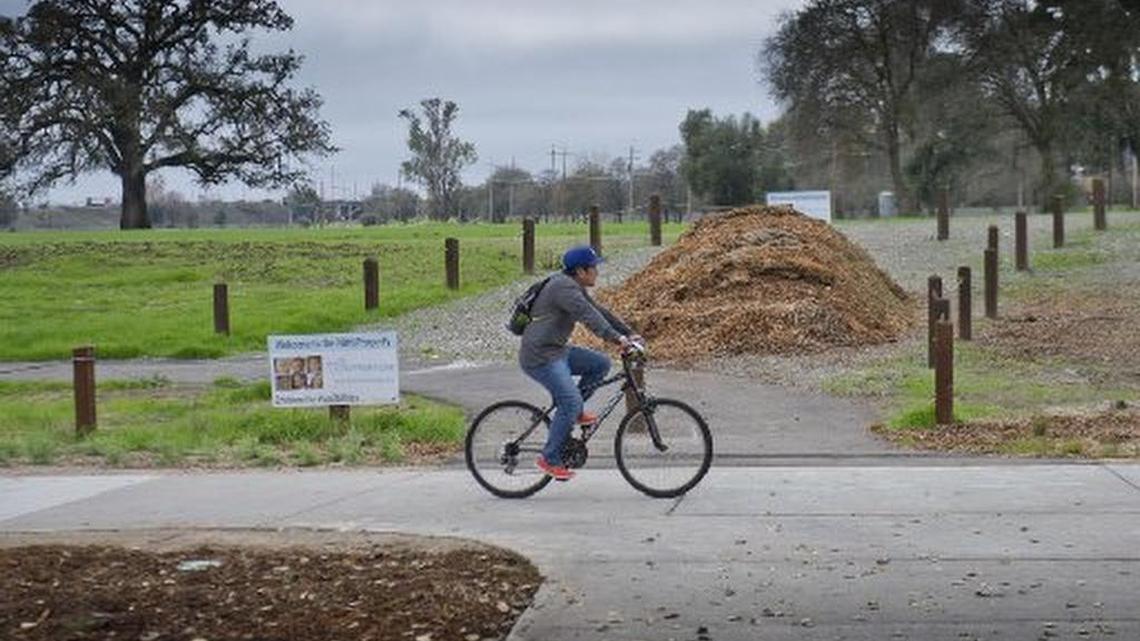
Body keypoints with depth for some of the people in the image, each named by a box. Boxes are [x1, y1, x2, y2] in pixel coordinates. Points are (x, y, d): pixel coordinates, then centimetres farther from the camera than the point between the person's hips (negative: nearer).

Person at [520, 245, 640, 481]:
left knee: (601, 363, 3)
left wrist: (629, 333, 11)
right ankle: (549, 459, -7)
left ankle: (572, 412, 11)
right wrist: (616, 338, -37)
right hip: (540, 357, -10)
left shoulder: (574, 287, 15)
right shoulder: (563, 286, -18)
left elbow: (599, 311, 18)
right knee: (571, 401, -18)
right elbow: (588, 315, -30)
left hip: (557, 351, 10)